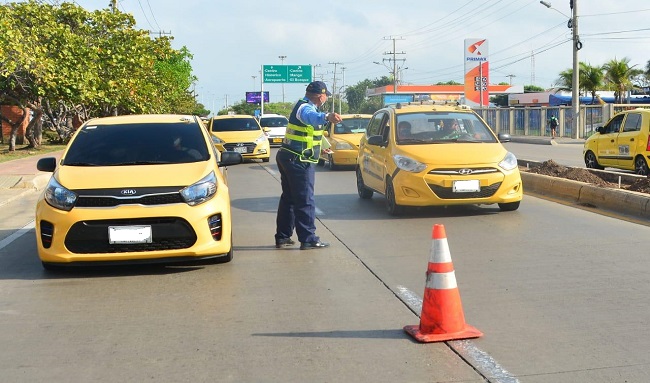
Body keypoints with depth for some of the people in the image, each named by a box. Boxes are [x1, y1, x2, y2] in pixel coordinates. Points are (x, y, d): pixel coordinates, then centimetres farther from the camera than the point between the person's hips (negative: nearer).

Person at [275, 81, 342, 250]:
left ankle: (282, 236, 21)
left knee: (288, 198, 16)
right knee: (305, 201, -5)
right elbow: (311, 116, -45)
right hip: (299, 161, -10)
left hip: (287, 157, 10)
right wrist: (326, 116, -65)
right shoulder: (306, 108, -18)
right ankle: (308, 239, -2)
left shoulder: (302, 105, 14)